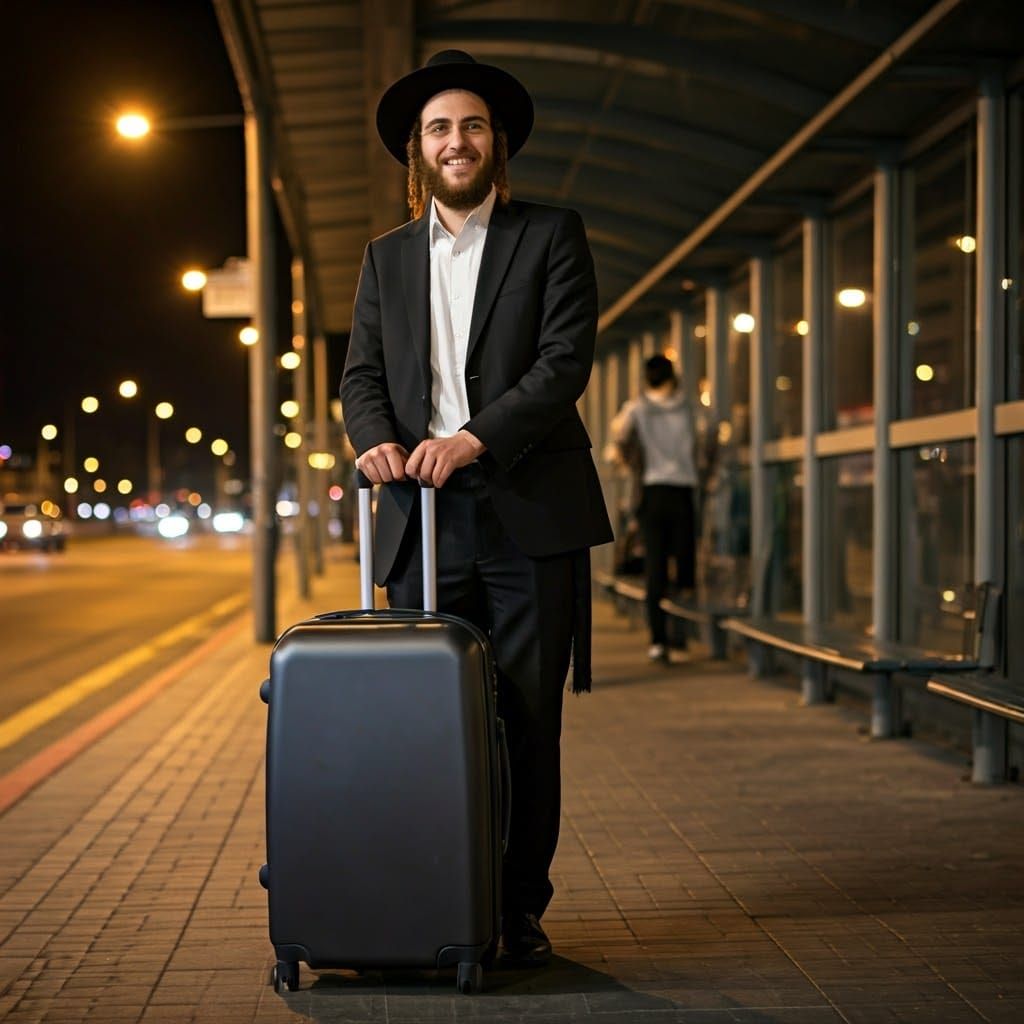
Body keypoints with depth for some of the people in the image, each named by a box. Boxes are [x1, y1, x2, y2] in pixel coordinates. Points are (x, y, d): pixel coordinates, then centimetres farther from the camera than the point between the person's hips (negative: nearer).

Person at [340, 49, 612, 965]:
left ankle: (521, 906, 11)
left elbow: (567, 359, -5)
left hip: (530, 518, -2)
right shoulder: (387, 258, 19)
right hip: (423, 519, 3)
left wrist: (476, 436, -17)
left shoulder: (552, 237, 7)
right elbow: (362, 372, 12)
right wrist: (376, 438, -10)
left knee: (529, 722, 1)